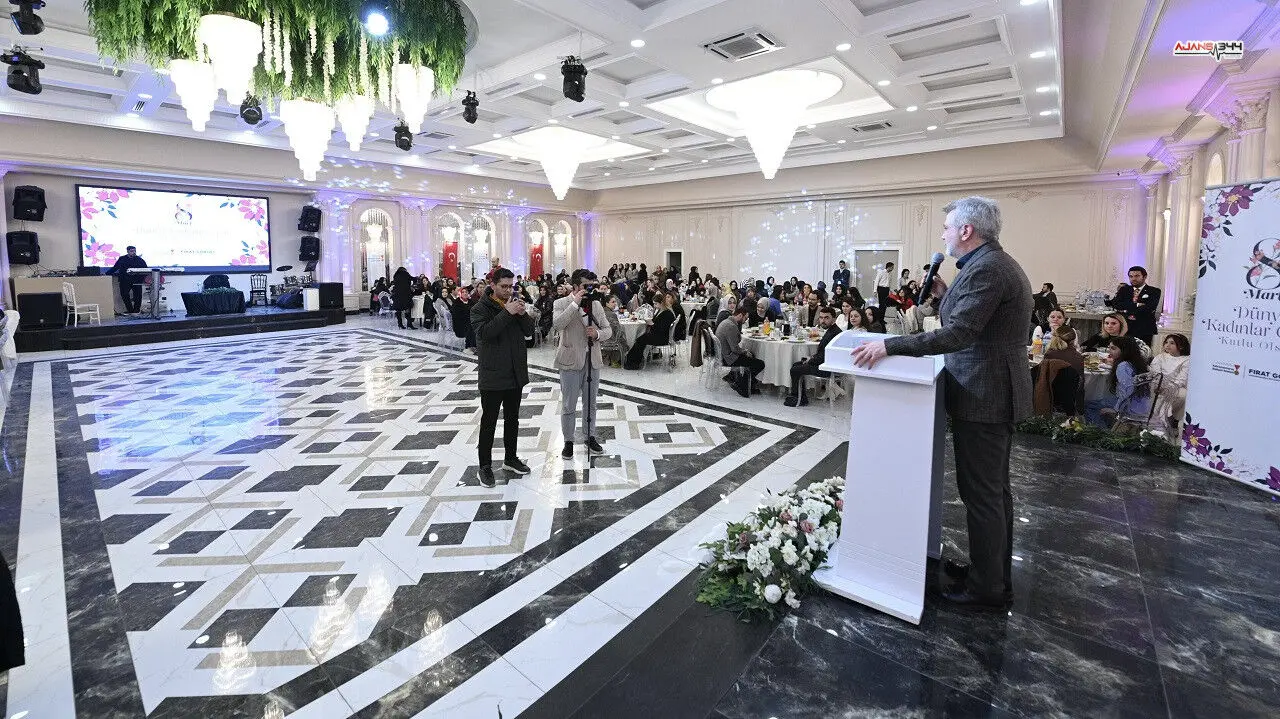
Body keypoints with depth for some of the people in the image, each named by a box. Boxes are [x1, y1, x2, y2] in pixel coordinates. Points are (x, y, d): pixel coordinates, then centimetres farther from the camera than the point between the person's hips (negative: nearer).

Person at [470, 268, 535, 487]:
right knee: (489, 422, 3)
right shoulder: (481, 308, -8)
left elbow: (529, 331, 4)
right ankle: (484, 467, 14)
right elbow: (484, 332, -26)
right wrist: (507, 313, -28)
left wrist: (522, 314, -14)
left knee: (512, 419, 16)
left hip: (516, 374, 6)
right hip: (493, 375, -6)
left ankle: (510, 458, 31)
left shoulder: (514, 303, 9)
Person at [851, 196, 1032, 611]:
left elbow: (958, 334, -29)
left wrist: (889, 346, -29)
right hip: (996, 393, 11)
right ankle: (994, 572, 34)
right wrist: (946, 295, 10)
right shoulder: (997, 263, 13)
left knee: (981, 493, 0)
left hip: (983, 398, -11)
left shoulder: (985, 268, -19)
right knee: (993, 490, 19)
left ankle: (988, 589, 14)